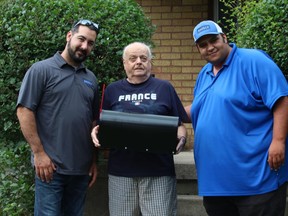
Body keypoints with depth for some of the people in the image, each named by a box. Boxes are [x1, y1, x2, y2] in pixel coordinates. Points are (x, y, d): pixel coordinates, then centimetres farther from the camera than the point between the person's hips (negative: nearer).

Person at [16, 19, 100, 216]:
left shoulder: (91, 78, 13)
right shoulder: (42, 70, -4)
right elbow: (24, 111, -10)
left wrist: (94, 160, 12)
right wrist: (39, 152, -14)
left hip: (82, 168, 6)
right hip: (50, 165, -6)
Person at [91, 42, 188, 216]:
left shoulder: (165, 88, 10)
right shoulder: (112, 90, 13)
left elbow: (180, 125, 9)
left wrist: (181, 138, -11)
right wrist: (96, 132, -6)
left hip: (159, 170, -1)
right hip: (121, 171, 2)